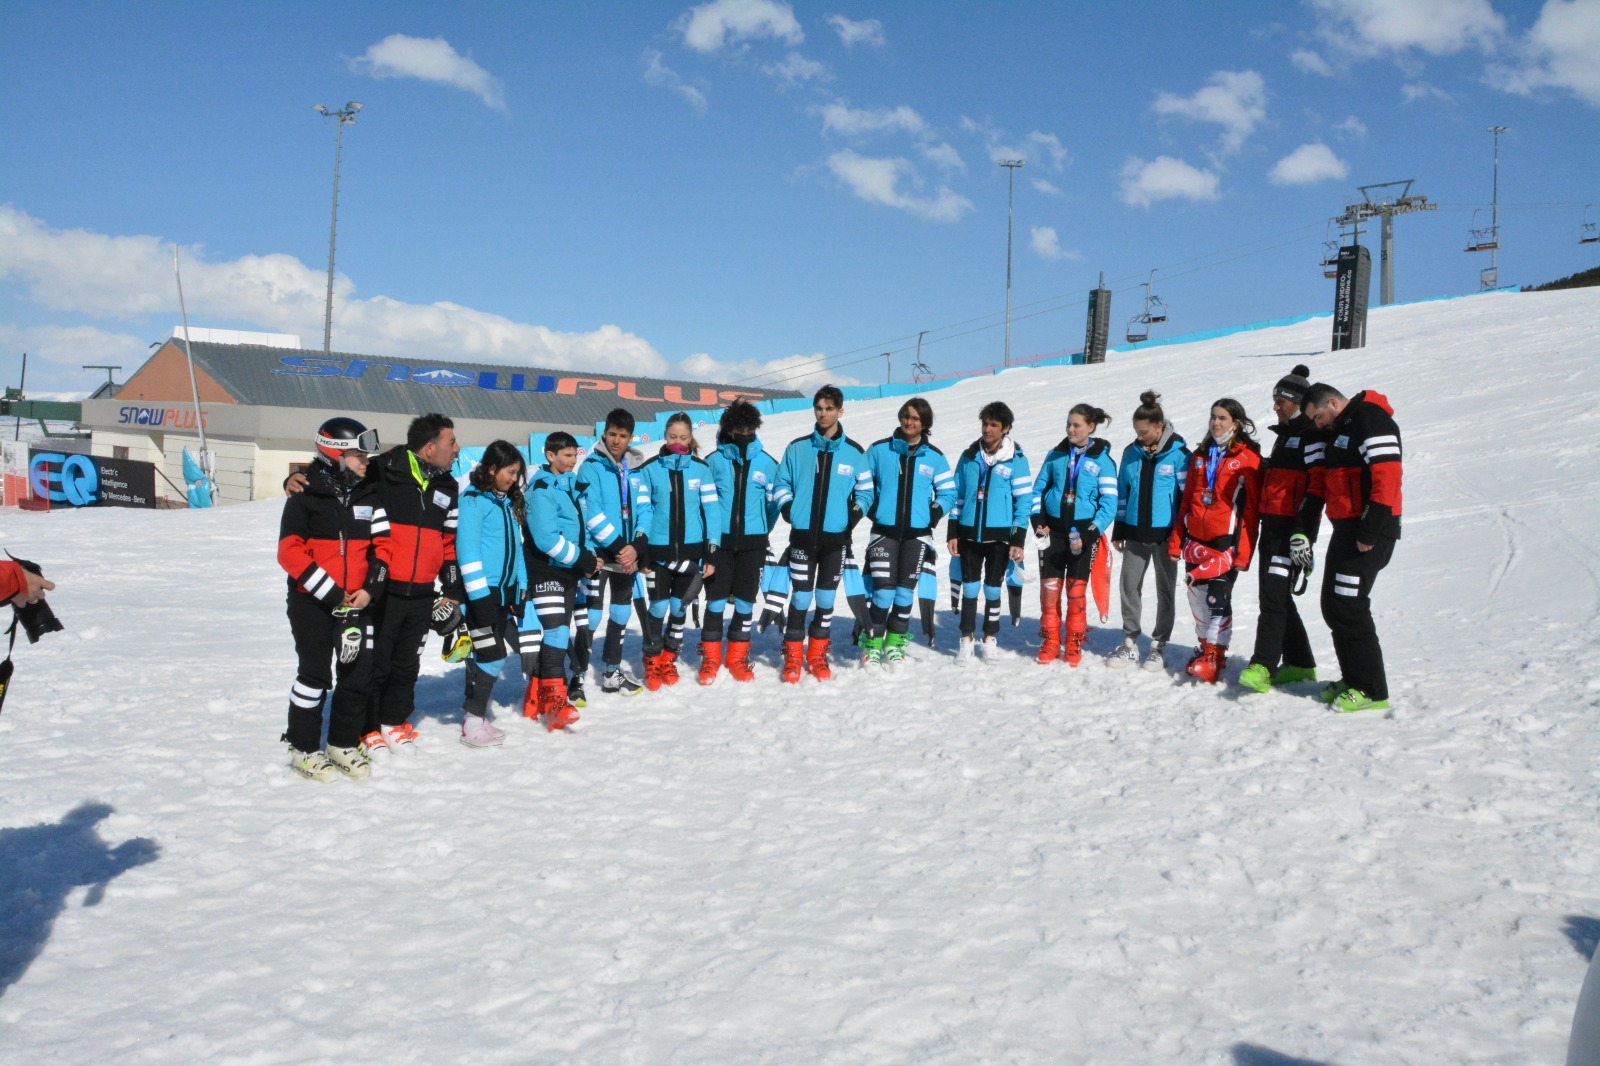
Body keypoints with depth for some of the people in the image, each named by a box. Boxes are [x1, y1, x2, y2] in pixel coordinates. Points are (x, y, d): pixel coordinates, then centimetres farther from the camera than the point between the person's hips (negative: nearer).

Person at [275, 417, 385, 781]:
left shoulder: (370, 497, 7)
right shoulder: (305, 497, -8)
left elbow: (381, 545, 8)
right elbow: (290, 552, -13)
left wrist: (371, 589, -7)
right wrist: (332, 594, -17)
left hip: (357, 602, 5)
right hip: (311, 602, -5)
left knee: (359, 674, 5)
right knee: (315, 674, -1)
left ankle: (343, 743, 22)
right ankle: (303, 748, 15)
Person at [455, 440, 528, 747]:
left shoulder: (508, 502, 15)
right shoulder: (473, 500, -11)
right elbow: (467, 550, -17)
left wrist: (521, 588, 15)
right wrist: (479, 595, -19)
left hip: (504, 591, 8)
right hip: (482, 593, -8)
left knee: (496, 654, 11)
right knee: (492, 655, -7)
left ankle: (475, 715, 22)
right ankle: (472, 722, 5)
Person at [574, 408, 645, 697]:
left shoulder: (636, 469, 7)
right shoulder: (591, 467, -8)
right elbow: (592, 515, -16)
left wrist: (636, 548, -10)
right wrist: (618, 548, -19)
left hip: (628, 554, 6)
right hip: (598, 553, -6)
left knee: (621, 612, 14)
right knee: (592, 614, -7)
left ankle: (611, 673, 28)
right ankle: (577, 676, 2)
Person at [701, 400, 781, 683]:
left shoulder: (767, 463, 1)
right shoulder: (714, 461, -2)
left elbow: (774, 503, 8)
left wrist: (760, 533, 7)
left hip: (753, 543, 1)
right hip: (720, 542, -1)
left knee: (745, 601, 7)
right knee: (716, 600, 2)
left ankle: (737, 657, 21)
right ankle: (710, 658, 16)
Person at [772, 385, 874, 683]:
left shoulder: (855, 453, 3)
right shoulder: (797, 448, 2)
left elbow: (865, 490, 11)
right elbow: (783, 483, 12)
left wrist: (856, 511, -6)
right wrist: (786, 506, -5)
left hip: (836, 537, 1)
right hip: (802, 535, -1)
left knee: (826, 598, 8)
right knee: (800, 597, 0)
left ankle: (817, 655, 21)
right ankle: (793, 656, 12)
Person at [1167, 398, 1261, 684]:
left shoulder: (1248, 458, -3)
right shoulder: (1201, 455, 15)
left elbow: (1251, 508, -6)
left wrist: (1243, 551, -12)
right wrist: (1176, 539, 10)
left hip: (1226, 541, -6)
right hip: (1196, 539, 6)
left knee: (1218, 596, -10)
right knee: (1197, 595, 9)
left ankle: (1214, 655, -5)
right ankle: (1205, 646, 23)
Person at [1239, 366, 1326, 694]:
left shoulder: (1312, 436, -8)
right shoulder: (1285, 435, 22)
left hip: (1292, 528, -10)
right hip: (1272, 526, 10)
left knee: (1274, 594, -14)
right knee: (1276, 595, 12)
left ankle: (1263, 665, -16)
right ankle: (1300, 664, 21)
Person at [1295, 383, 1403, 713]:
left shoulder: (1371, 420, -13)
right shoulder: (1336, 431, 19)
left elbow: (1387, 478, -22)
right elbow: (1319, 484, 20)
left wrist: (1369, 533, -23)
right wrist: (1302, 531, 12)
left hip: (1369, 532, -10)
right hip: (1345, 529, 10)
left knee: (1349, 607, -10)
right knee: (1332, 607, 12)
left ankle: (1372, 690, -2)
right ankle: (1353, 679, 21)